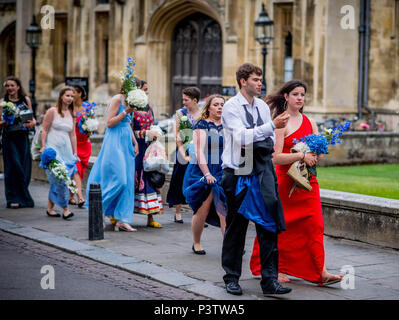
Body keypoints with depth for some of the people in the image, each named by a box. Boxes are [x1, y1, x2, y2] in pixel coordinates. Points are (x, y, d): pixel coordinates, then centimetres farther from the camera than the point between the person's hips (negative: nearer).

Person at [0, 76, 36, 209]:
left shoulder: (26, 99, 9)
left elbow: (32, 118, 13)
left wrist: (32, 122, -9)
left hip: (23, 137, 2)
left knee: (24, 167, 3)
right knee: (14, 166, -6)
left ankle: (23, 198, 17)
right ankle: (13, 199, 1)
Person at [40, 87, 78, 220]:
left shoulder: (71, 114, 13)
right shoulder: (52, 111, -2)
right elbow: (44, 130, -2)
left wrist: (74, 152, 15)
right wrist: (43, 147, -10)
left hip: (66, 149, 5)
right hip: (53, 148, -5)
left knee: (56, 180, 6)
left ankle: (50, 208, 14)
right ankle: (65, 208, -12)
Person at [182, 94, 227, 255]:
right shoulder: (202, 125, -1)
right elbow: (200, 152, -10)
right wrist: (207, 174, -20)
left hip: (223, 173, 3)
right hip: (202, 172, -3)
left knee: (224, 210, -9)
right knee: (203, 211, 0)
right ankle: (196, 243, 20)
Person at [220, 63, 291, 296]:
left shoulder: (263, 107, 13)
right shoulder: (231, 107, -5)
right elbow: (241, 136, -19)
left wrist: (255, 144, -4)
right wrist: (272, 125, -23)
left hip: (263, 172, 5)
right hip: (239, 173, -5)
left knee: (269, 226, -1)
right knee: (236, 228, 5)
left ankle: (270, 280, 2)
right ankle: (232, 278, 17)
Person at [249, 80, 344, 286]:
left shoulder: (309, 122, 12)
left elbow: (318, 155, 14)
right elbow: (276, 157, -15)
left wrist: (314, 156, -8)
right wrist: (301, 156, -21)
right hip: (285, 181, -5)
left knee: (313, 224, -2)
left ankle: (320, 272, -4)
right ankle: (274, 269, 15)